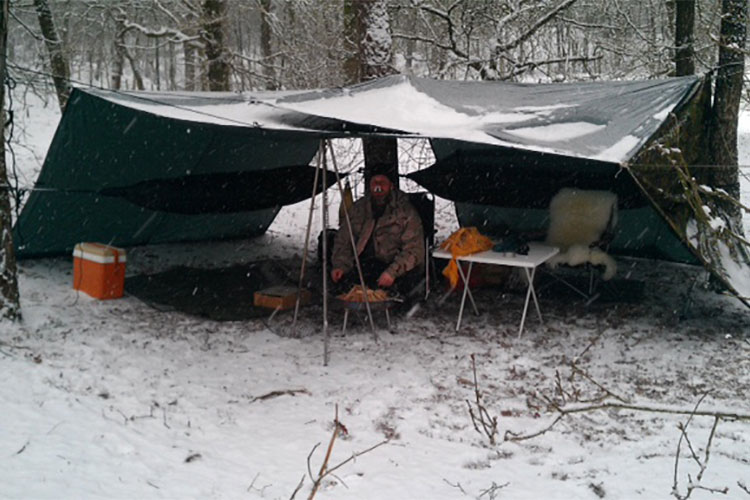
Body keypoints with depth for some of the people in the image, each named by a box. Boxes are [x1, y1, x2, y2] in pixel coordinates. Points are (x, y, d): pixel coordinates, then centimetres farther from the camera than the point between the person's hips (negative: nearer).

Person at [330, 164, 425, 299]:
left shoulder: (406, 212, -5)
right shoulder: (357, 208, 8)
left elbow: (414, 250, -10)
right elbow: (343, 241, 14)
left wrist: (393, 272, -24)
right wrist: (340, 266, -4)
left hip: (400, 267, -4)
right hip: (366, 264, 4)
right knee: (341, 280, -24)